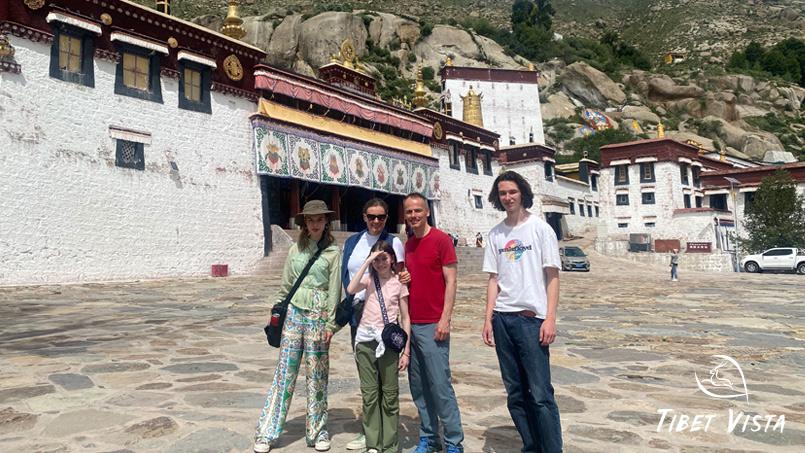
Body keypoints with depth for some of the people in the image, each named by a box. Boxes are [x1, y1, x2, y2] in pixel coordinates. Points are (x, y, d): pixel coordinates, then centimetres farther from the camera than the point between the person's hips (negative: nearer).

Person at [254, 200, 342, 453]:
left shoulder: (332, 252, -2)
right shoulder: (296, 250, 8)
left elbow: (334, 291, -5)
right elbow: (285, 285, 13)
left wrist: (330, 324, -8)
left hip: (318, 316, -2)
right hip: (294, 313, 3)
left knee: (316, 375, 6)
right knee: (284, 371, 4)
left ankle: (317, 431, 20)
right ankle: (267, 432, 11)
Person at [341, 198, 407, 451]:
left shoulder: (393, 242, -3)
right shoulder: (352, 242, 10)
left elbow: (398, 277, -2)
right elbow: (346, 276, 13)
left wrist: (403, 278, -24)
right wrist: (351, 301, 2)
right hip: (358, 312, 5)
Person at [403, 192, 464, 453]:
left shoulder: (441, 239, -6)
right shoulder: (407, 245, 13)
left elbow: (450, 281, -9)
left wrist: (445, 319, -15)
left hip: (433, 325, -6)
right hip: (411, 324, 7)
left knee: (440, 384, -4)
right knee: (418, 386, 10)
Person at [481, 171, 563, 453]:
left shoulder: (540, 228, -1)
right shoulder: (495, 234, 10)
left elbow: (552, 276, -3)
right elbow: (494, 280, 11)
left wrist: (550, 319, -11)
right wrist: (488, 319, 4)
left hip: (532, 318, -4)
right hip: (502, 318, 5)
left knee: (541, 394, -6)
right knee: (516, 393, 11)